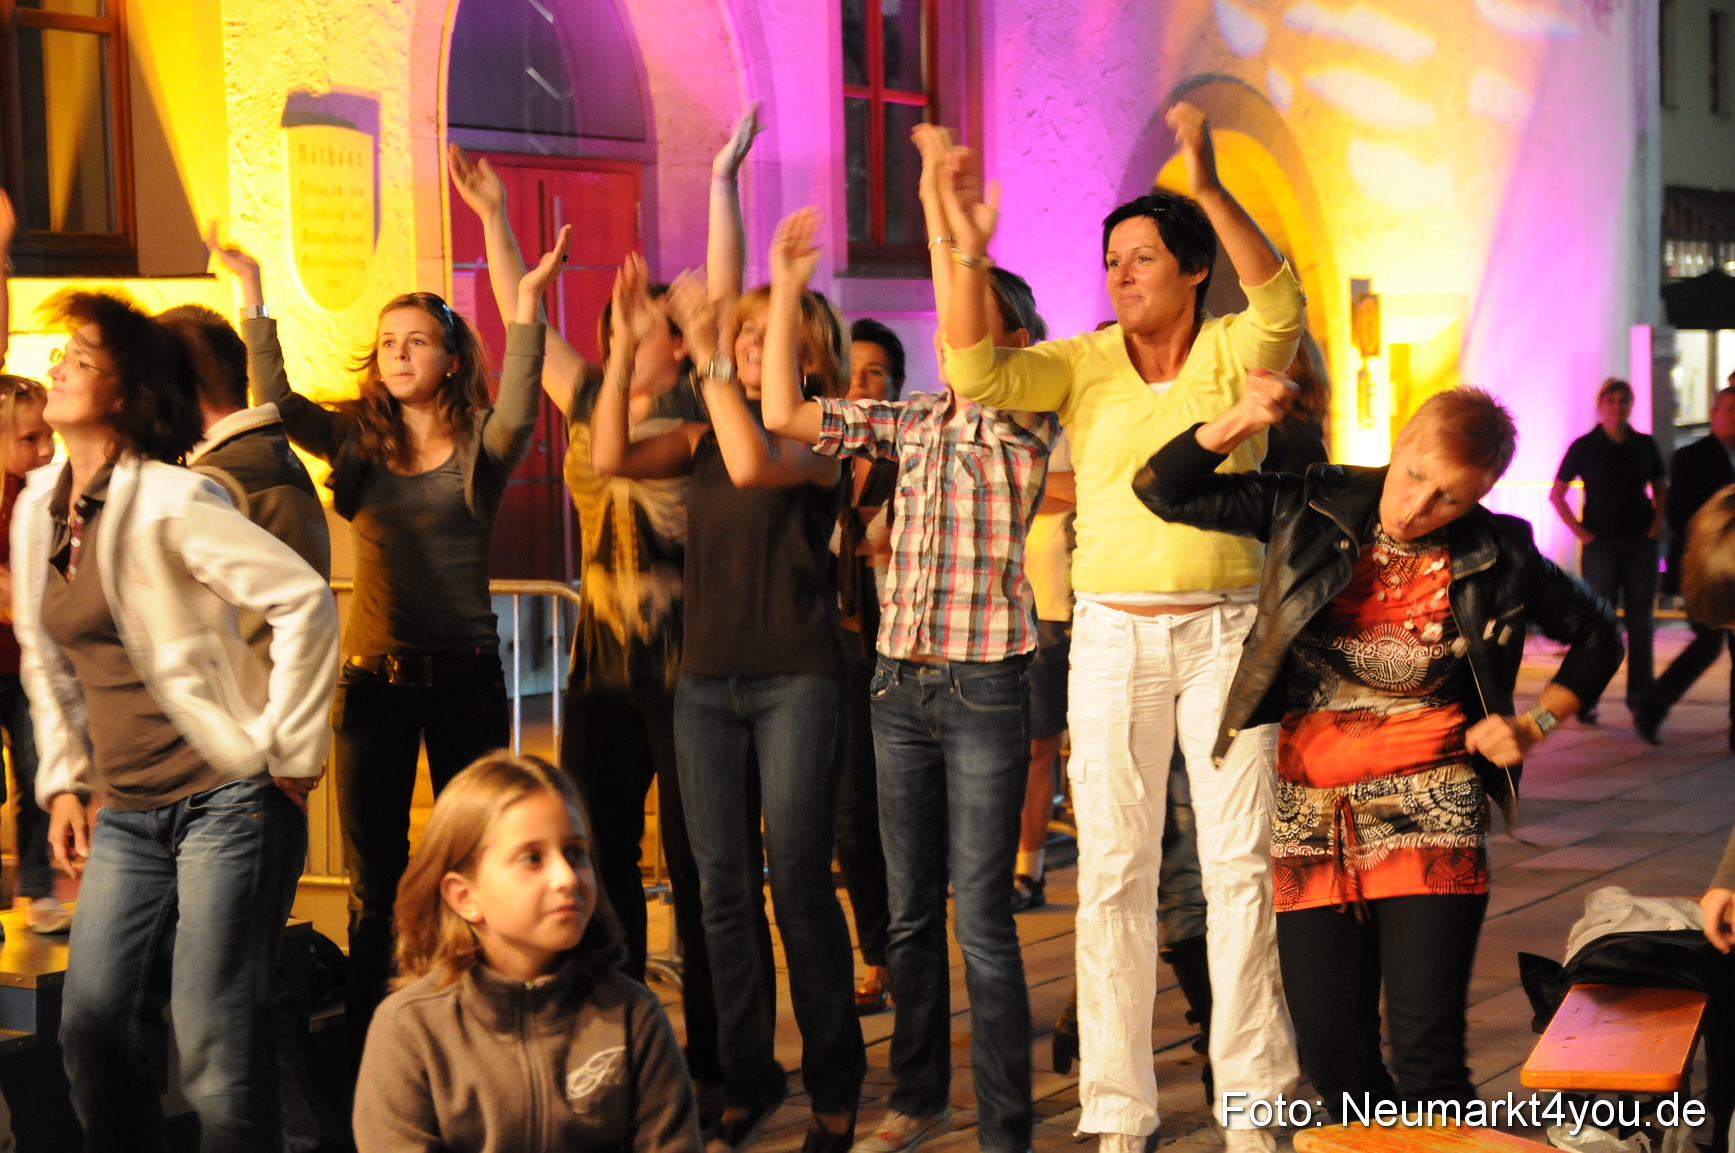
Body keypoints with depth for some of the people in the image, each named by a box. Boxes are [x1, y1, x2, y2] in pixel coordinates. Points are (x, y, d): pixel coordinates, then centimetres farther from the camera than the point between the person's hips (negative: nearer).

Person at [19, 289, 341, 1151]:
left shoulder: (169, 501, -12)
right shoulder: (38, 508, 10)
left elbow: (306, 602, -16)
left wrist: (287, 752, -14)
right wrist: (64, 783, 15)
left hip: (228, 797, -7)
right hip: (126, 814, 7)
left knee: (214, 1042, -5)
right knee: (92, 1025, 5)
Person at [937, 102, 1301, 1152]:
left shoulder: (1231, 353, -1)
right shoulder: (1084, 364, 4)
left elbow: (1281, 305, -23)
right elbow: (977, 375, -11)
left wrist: (1210, 190, -35)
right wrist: (970, 251, -24)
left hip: (1227, 631, -2)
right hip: (1113, 634, 2)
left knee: (1241, 862, 0)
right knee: (1113, 871, 4)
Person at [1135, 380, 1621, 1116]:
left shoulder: (1495, 558, 0)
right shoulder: (1313, 510, 2)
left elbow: (1597, 636, 16)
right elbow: (1163, 490, 2)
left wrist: (1537, 723, 2)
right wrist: (1240, 421, -13)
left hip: (1429, 814, -2)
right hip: (1309, 819, 2)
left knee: (1426, 1058, -12)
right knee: (1332, 1061, 1)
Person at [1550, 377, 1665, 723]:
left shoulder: (1645, 446, 6)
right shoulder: (1584, 447, -2)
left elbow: (1661, 488, 19)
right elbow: (1556, 494, 1)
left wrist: (1656, 523, 4)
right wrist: (1579, 531, -6)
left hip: (1641, 544, 3)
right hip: (1601, 545, -3)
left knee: (1640, 622, 4)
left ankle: (1641, 697, 12)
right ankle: (1585, 701, 2)